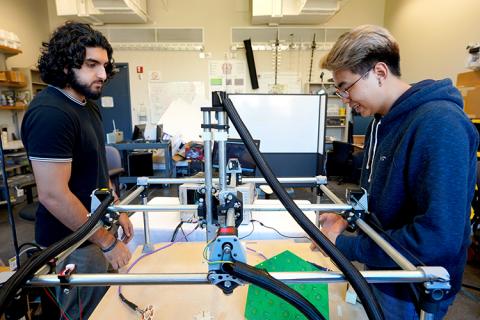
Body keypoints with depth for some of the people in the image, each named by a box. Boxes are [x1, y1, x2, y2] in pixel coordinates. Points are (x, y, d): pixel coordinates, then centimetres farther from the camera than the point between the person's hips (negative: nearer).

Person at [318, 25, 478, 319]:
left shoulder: (439, 125, -26)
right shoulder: (383, 121, 2)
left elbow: (439, 238, -31)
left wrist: (346, 245, -23)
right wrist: (347, 217, -2)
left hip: (409, 295, -7)